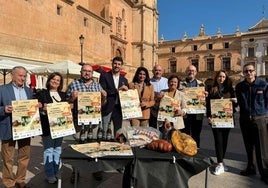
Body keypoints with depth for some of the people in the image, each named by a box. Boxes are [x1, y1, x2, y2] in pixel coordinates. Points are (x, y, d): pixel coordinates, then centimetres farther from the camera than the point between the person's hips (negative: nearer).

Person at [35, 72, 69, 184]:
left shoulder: (63, 95, 13)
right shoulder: (41, 93, -1)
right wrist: (43, 108, -24)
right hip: (47, 126, -5)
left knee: (57, 149, 13)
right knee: (49, 150, 1)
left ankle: (55, 173, 26)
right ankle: (50, 175, 13)